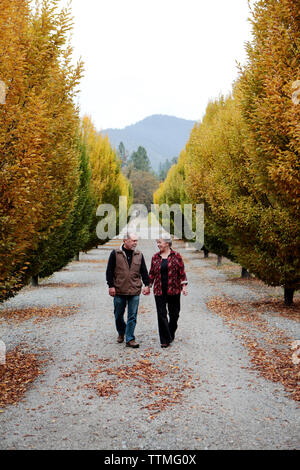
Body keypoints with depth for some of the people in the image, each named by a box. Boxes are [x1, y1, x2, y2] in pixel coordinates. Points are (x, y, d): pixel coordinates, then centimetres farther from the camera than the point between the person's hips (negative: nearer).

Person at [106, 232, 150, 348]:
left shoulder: (139, 255, 8)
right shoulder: (115, 254, -2)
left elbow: (144, 271, 11)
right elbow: (109, 271, -1)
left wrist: (147, 284, 3)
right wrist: (111, 286, -6)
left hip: (134, 291, 2)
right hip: (119, 290, -1)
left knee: (132, 317, 0)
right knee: (118, 315, 12)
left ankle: (130, 339, 7)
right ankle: (121, 333, 35)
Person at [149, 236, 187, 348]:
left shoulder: (176, 256, 0)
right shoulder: (155, 257, 7)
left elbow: (182, 272, 1)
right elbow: (152, 273, 12)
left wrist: (184, 286, -5)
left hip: (174, 290, -1)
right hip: (159, 291, 1)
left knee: (174, 314, 8)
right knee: (161, 314, -3)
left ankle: (171, 334, 29)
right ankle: (165, 340, 2)